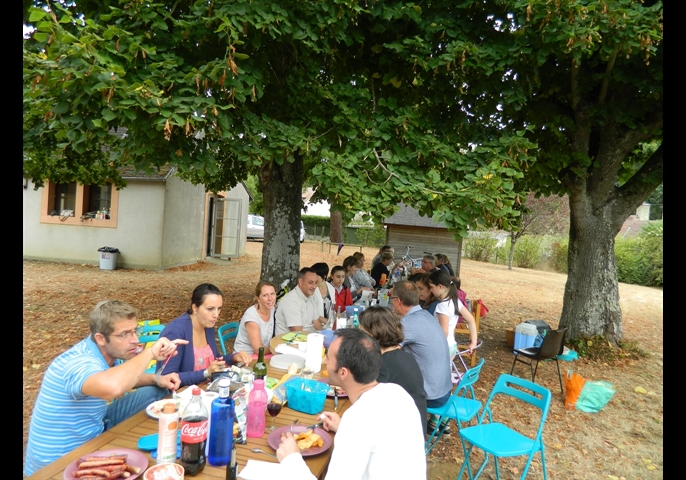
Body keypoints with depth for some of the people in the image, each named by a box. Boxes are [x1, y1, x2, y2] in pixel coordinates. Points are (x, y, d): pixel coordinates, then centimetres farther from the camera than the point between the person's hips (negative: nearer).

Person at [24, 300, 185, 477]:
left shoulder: (109, 353, -7)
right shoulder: (80, 362, -33)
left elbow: (126, 378, 15)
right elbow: (112, 387, -57)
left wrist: (157, 379, -5)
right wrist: (149, 353, -41)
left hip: (94, 430, 8)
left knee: (154, 392, 1)